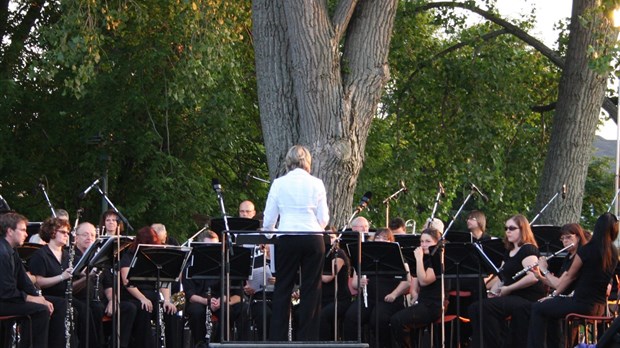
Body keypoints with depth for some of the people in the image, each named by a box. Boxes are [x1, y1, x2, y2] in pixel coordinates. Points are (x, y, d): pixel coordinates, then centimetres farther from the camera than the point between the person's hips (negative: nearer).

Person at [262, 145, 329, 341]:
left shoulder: (279, 184, 1)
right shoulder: (316, 184, 0)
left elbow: (269, 220, 2)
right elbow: (323, 219, 1)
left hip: (287, 239, 0)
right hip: (313, 239, 0)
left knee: (282, 289, 7)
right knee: (311, 289, 5)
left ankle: (278, 338, 5)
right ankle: (308, 338, 4)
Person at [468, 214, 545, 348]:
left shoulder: (528, 250, -9)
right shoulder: (509, 253, 20)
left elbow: (533, 277, -24)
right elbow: (502, 277, 25)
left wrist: (507, 289, -18)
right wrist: (493, 291, 3)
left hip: (528, 299, -9)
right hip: (511, 297, 9)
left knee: (485, 307, -27)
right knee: (475, 308, -9)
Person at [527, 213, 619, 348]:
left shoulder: (586, 250, -13)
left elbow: (570, 276, -2)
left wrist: (553, 295, 11)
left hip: (582, 305, -7)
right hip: (600, 307, 8)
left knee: (537, 309, 6)